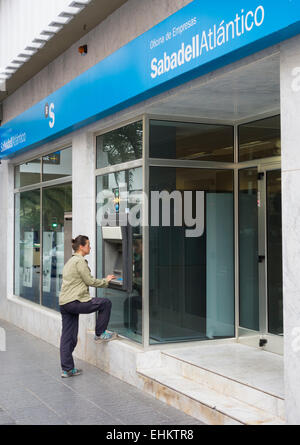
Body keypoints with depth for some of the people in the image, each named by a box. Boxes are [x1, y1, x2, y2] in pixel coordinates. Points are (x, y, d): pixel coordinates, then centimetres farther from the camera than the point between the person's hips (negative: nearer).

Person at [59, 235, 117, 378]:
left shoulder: (70, 261, 23)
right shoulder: (80, 261, -9)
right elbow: (90, 281, -8)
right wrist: (106, 281, 7)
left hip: (63, 303, 10)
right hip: (75, 302, -10)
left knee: (68, 337, 10)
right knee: (106, 303, 3)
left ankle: (67, 369, 13)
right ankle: (100, 334, 11)